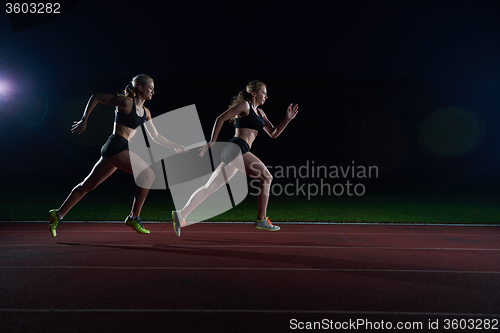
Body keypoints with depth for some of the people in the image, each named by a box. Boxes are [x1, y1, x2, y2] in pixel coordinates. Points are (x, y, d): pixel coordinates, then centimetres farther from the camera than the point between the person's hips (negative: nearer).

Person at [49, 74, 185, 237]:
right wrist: (84, 120, -4)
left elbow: (155, 137, 23)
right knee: (148, 174, -14)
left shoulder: (145, 112, 17)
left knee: (88, 185, 12)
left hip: (117, 150, 9)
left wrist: (175, 146, 19)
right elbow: (95, 97, -3)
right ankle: (134, 217, -8)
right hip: (117, 146, -9)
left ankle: (58, 215, 20)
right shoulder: (126, 102, -7)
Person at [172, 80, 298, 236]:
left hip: (233, 153, 9)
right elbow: (221, 119, -5)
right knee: (266, 177, -11)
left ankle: (181, 214, 7)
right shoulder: (244, 105, -1)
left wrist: (288, 118, 13)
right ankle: (261, 220, -10)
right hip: (236, 148, -9)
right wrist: (212, 142, -8)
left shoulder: (260, 113, 25)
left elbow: (273, 134, 24)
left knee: (209, 187, 6)